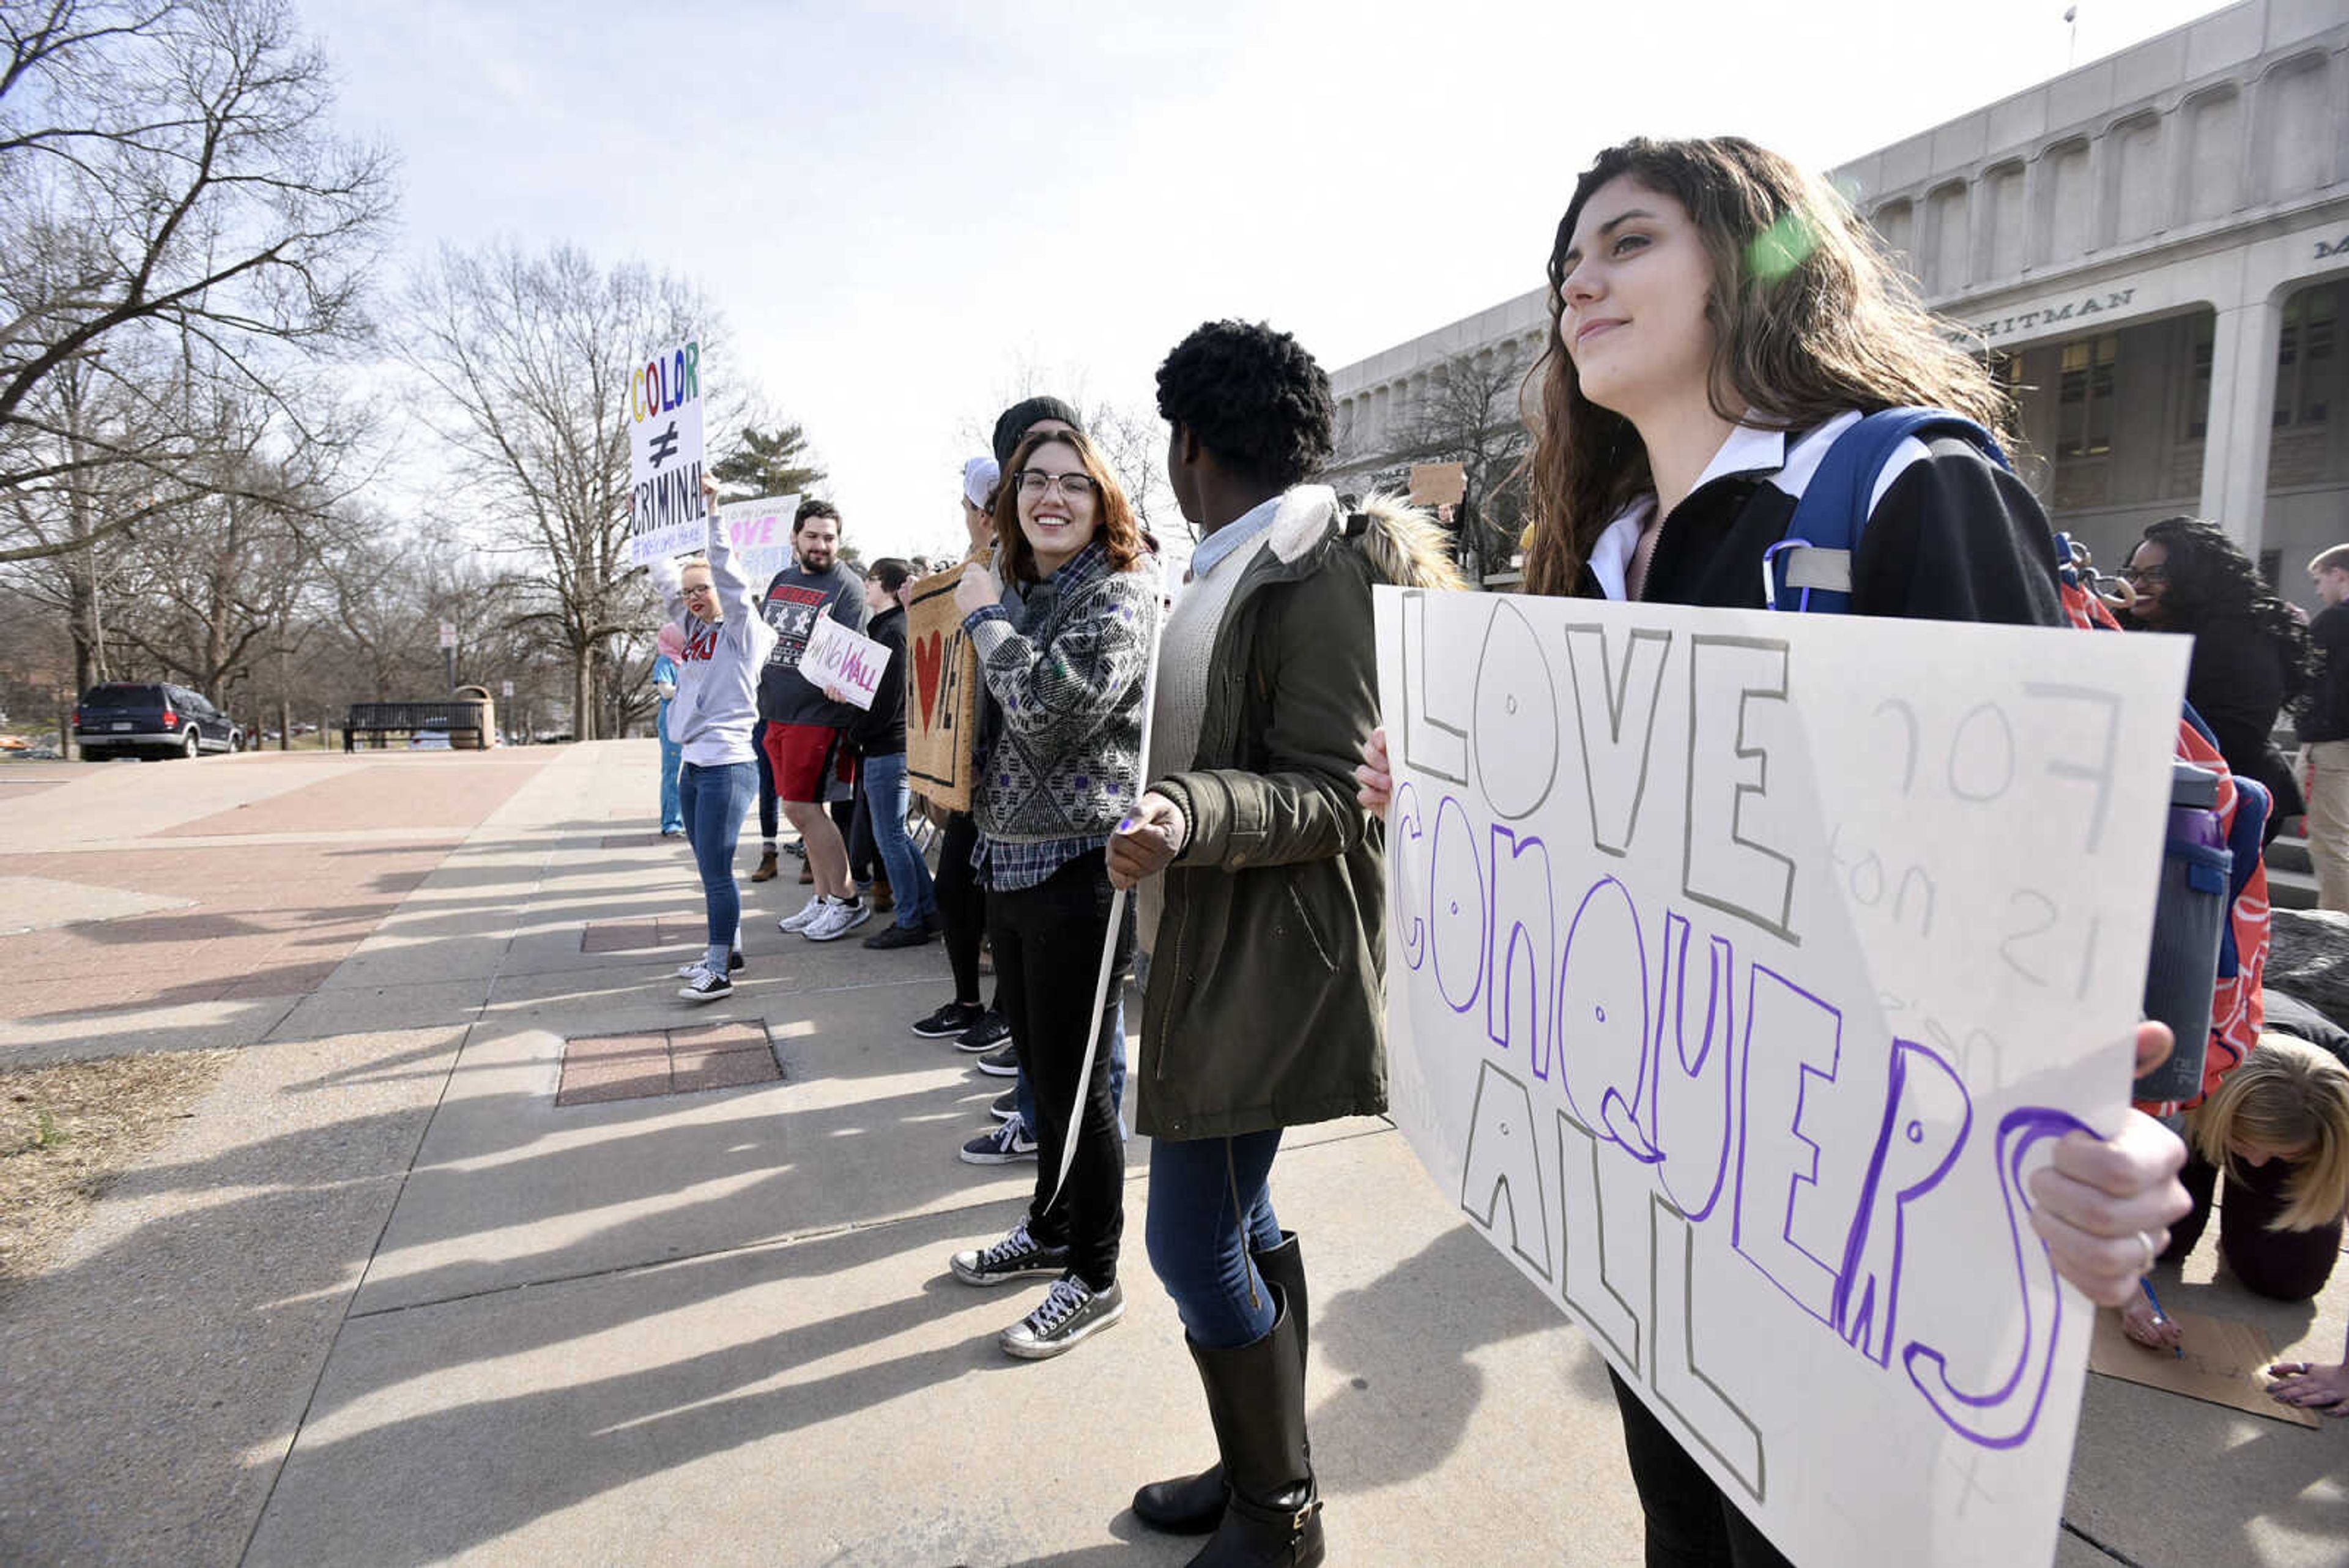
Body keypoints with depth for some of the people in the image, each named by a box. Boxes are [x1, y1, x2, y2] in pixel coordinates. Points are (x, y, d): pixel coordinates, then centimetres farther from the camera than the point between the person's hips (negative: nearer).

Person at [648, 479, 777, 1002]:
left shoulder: (741, 630, -5)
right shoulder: (695, 629, 14)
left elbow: (729, 575, -17)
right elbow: (663, 576, 18)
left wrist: (712, 512, -21)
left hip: (726, 765, -8)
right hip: (693, 764, 8)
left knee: (716, 870, -8)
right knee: (709, 869, 13)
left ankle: (720, 971, -4)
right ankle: (727, 950, 24)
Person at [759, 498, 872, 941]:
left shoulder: (847, 586, -7)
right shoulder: (781, 580, 15)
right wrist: (762, 699, 18)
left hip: (816, 713, -7)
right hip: (776, 712, 7)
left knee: (801, 806, -9)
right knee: (801, 808, 11)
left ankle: (847, 901, 3)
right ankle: (824, 900, 22)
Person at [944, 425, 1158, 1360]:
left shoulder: (1120, 596, -10)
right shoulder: (1015, 592, 14)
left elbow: (1054, 707, -26)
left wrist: (983, 617, -14)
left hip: (1078, 864, -8)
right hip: (1009, 857, 8)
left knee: (1076, 1081, 1)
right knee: (1040, 1066, 20)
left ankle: (1093, 1280, 18)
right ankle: (1049, 1232, 38)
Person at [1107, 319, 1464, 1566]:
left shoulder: (1322, 574, -16)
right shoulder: (1236, 571, 13)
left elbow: (1331, 798, -19)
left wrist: (1187, 814, -34)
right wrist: (1169, 816, 35)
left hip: (1267, 967, -10)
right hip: (1213, 950, 10)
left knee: (1196, 1239, -3)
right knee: (1235, 1220, 17)